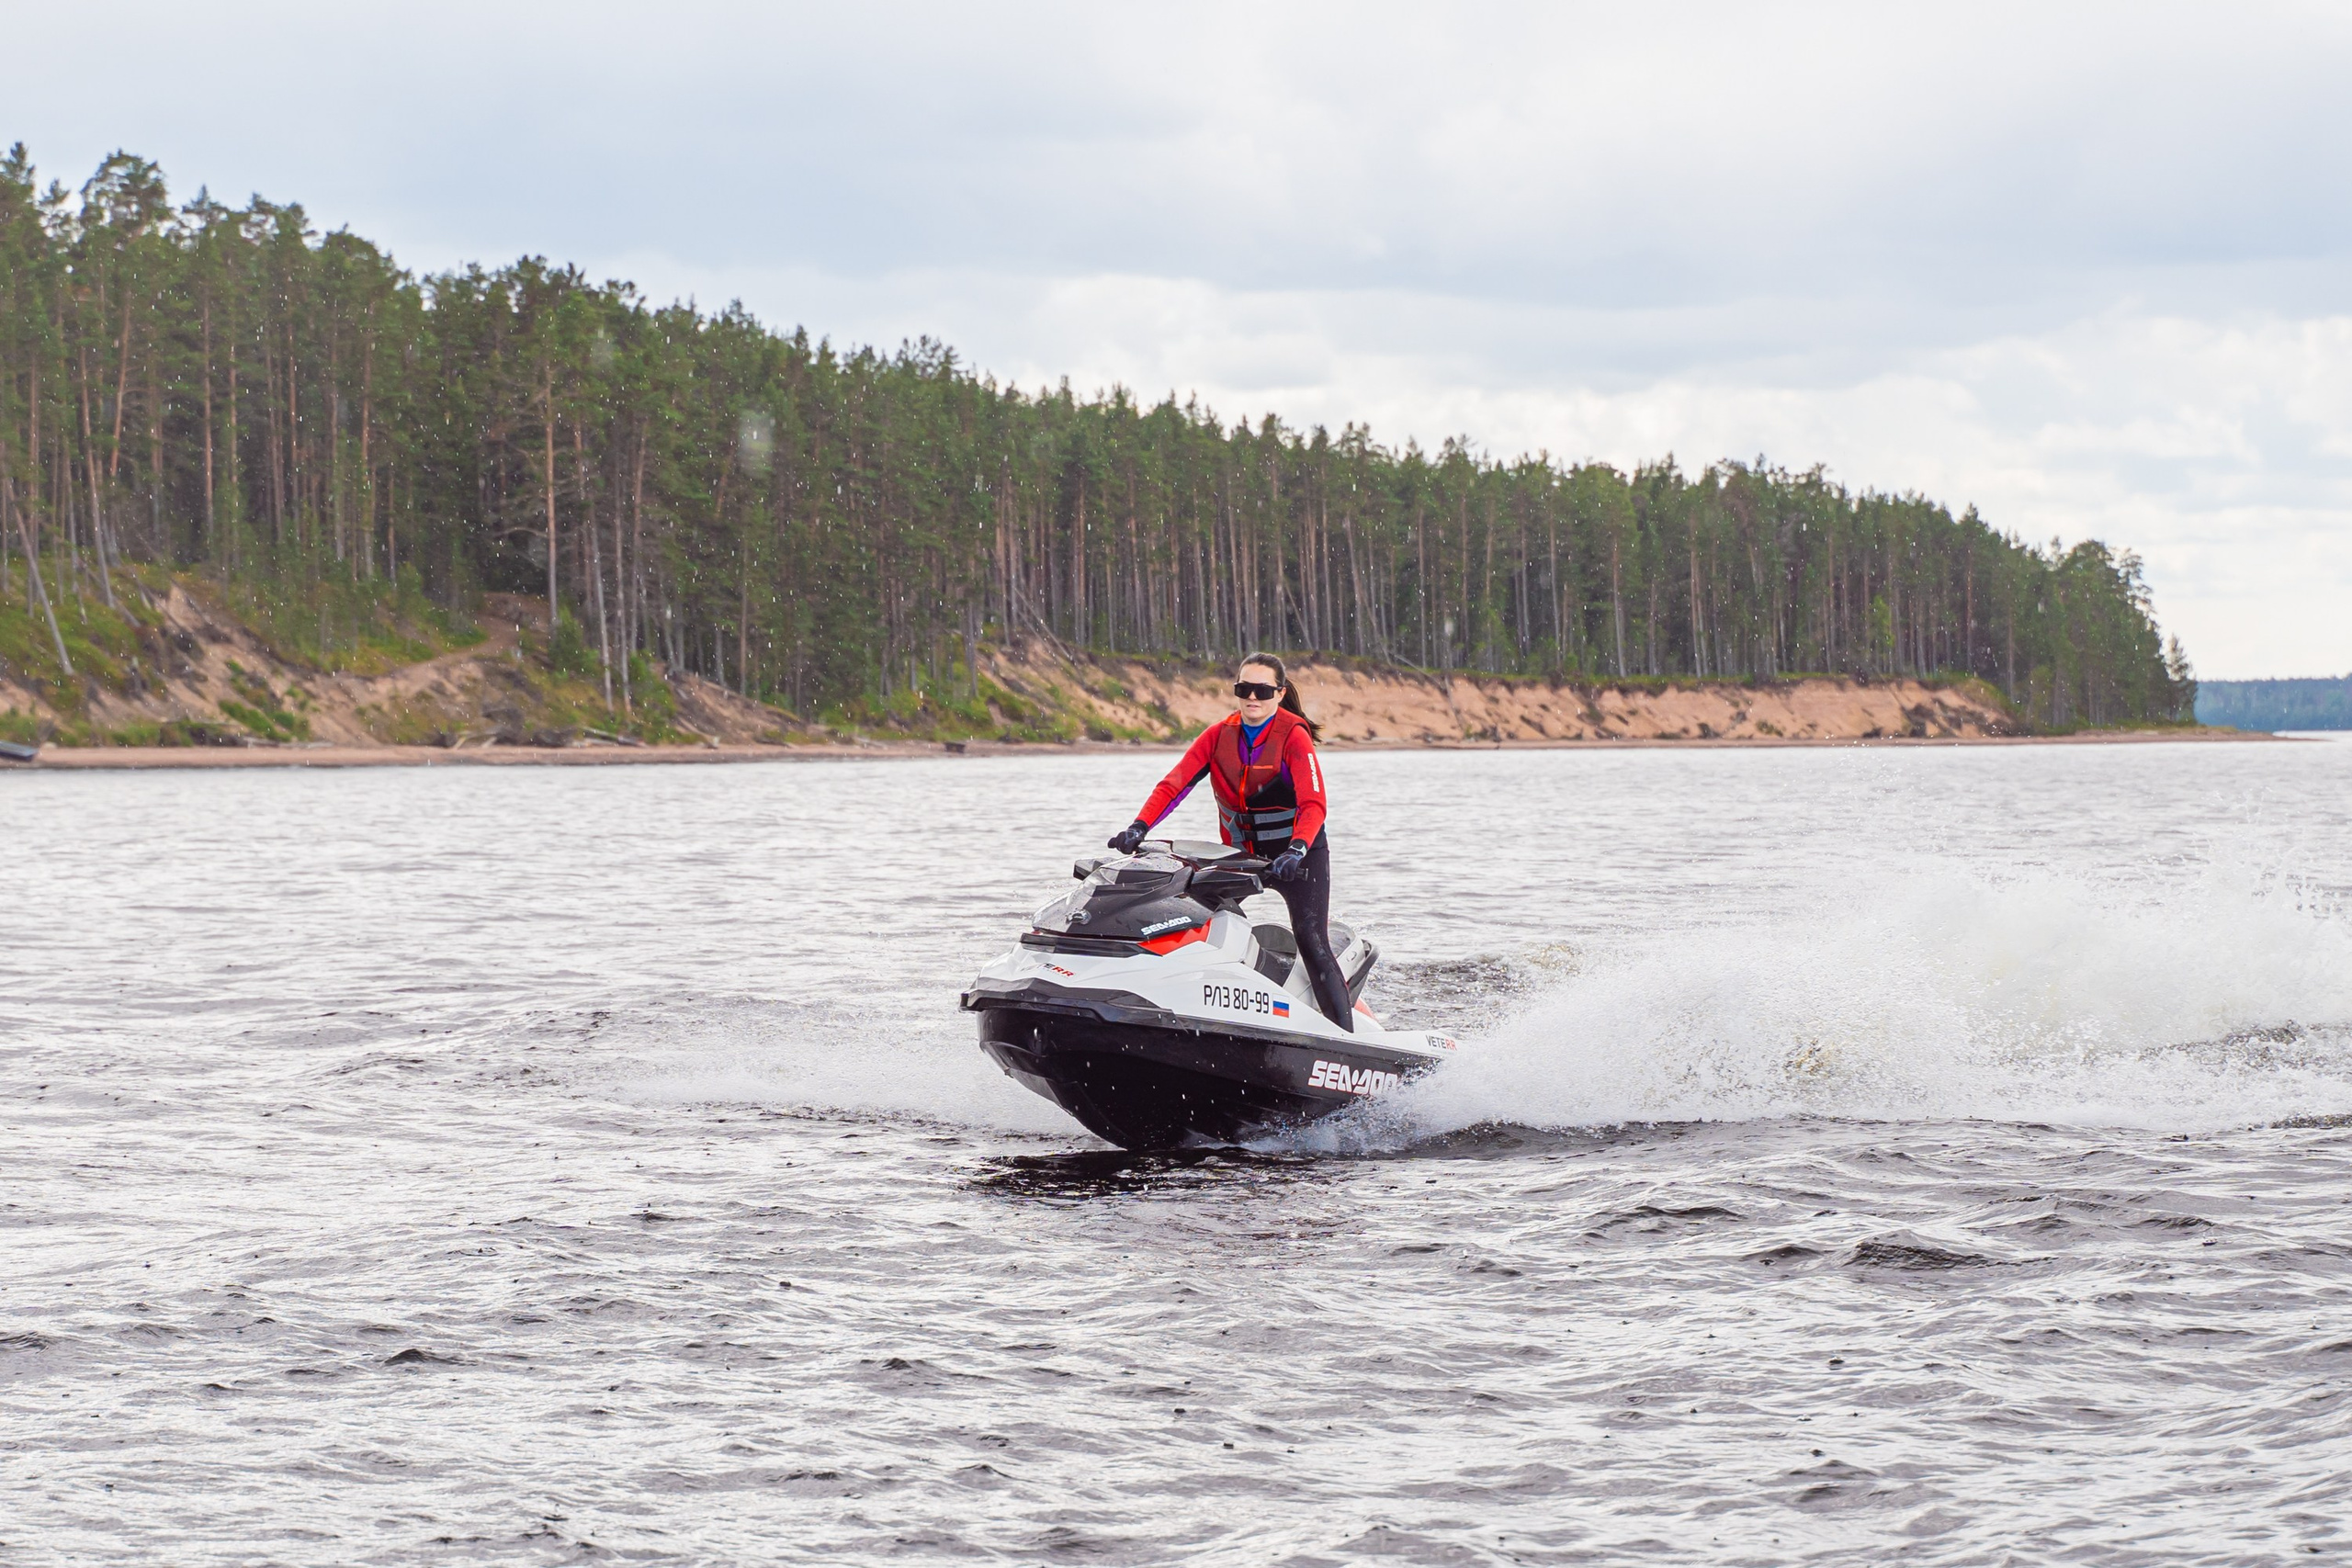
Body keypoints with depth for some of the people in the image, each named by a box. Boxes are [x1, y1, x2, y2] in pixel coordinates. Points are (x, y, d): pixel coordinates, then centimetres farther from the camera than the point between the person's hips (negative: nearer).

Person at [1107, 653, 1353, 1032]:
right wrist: (1140, 826, -24)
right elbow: (1174, 783, -7)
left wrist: (1297, 849, -42)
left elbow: (1314, 804, -24)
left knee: (1311, 941, -15)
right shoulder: (1219, 735, 1)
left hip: (1297, 856, -5)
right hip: (1239, 854, 5)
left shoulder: (1294, 736, -13)